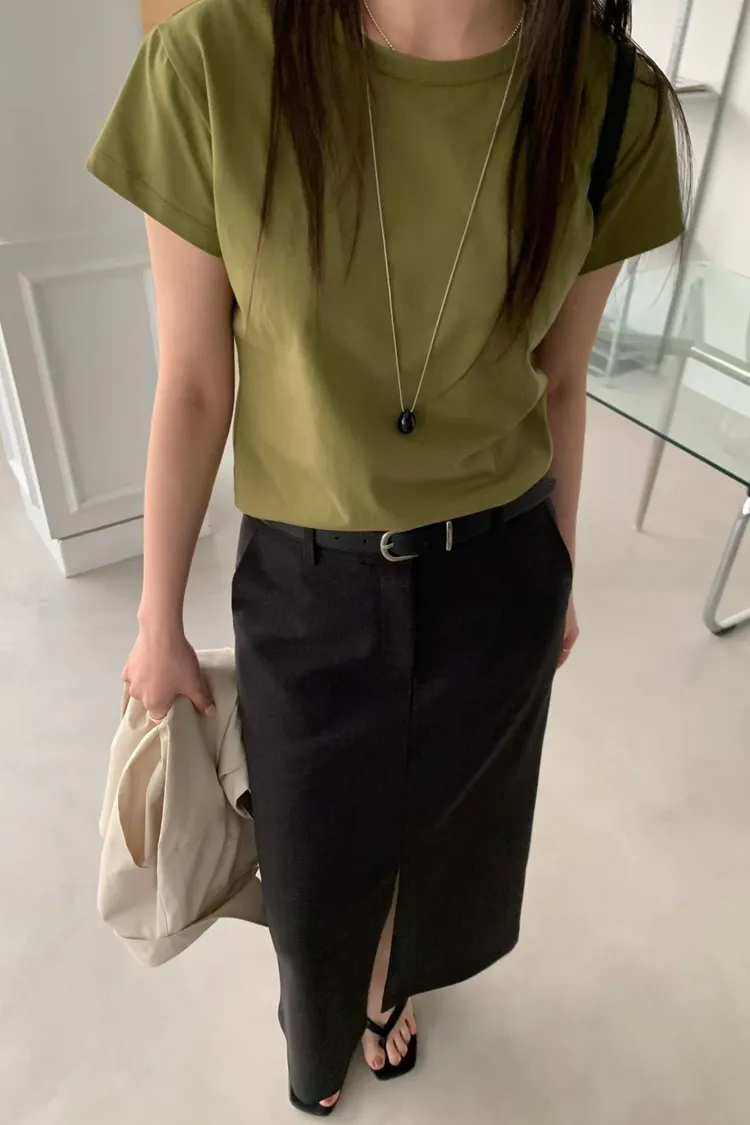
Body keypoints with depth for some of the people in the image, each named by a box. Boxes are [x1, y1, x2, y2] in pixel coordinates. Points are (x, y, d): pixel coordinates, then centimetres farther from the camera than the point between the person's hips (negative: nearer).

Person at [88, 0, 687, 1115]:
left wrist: (561, 576, 12)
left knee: (445, 820, 27)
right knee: (317, 851, 23)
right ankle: (322, 1023, 63)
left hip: (497, 572, 2)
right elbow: (192, 390, -10)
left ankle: (393, 984, 66)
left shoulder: (611, 99, -12)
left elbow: (559, 382, 0)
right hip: (306, 581, -1)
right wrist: (160, 624, 0)